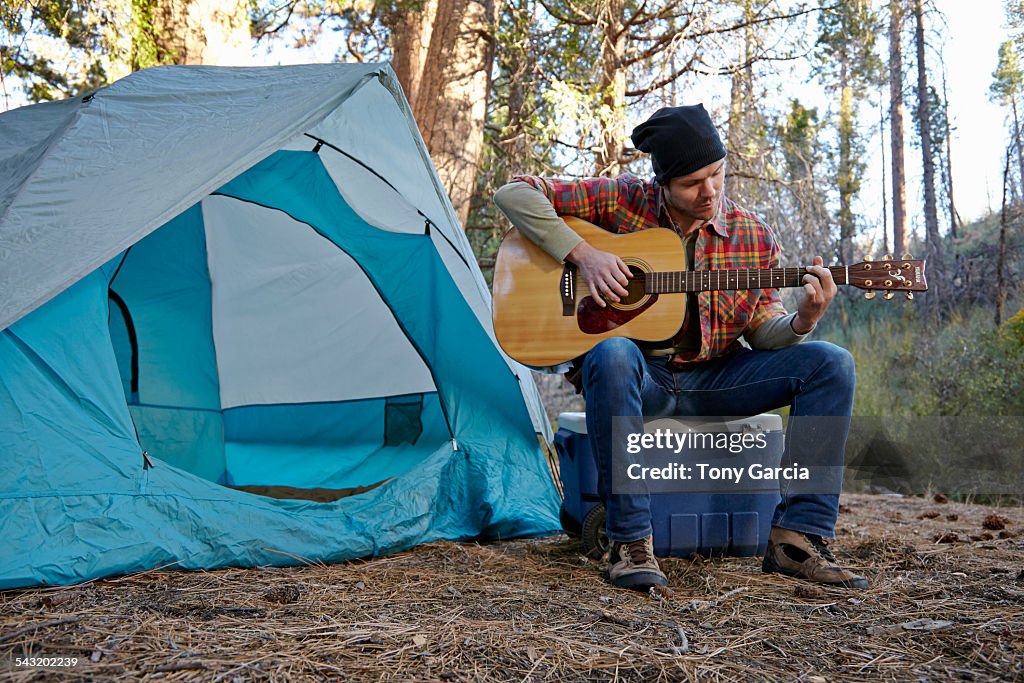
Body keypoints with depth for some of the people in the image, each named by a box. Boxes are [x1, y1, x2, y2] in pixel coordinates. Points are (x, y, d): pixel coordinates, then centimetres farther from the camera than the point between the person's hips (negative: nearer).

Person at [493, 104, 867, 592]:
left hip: (712, 377, 3)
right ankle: (629, 542, -30)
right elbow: (514, 194, -7)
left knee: (830, 363, -16)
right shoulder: (623, 200, -7)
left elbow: (763, 333, 4)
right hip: (640, 373, -3)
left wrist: (802, 320, -19)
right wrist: (581, 252, -19)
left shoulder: (753, 236, 0)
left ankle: (797, 538, -15)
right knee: (614, 355, -41)